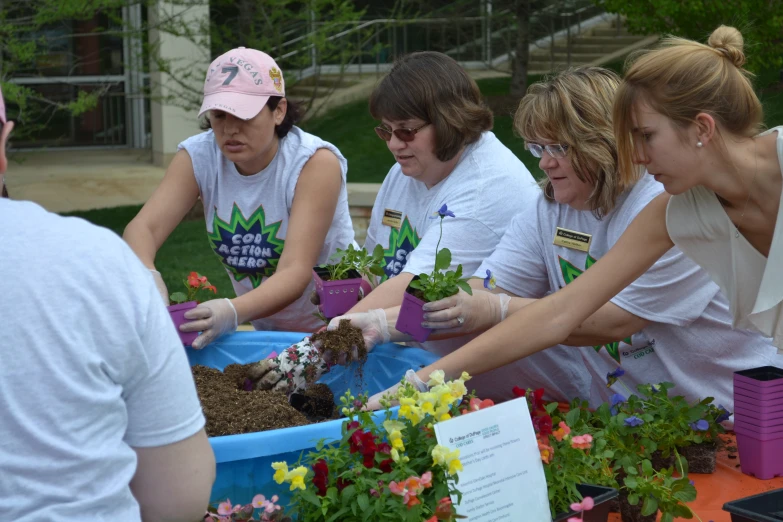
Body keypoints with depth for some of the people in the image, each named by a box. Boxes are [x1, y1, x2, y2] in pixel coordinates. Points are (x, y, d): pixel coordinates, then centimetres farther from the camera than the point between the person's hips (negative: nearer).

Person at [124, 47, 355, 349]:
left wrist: (233, 312, -49)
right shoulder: (198, 157, -8)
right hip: (266, 330, 6)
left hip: (335, 330, -6)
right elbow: (142, 227, -19)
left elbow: (295, 272, -30)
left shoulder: (316, 163, -21)